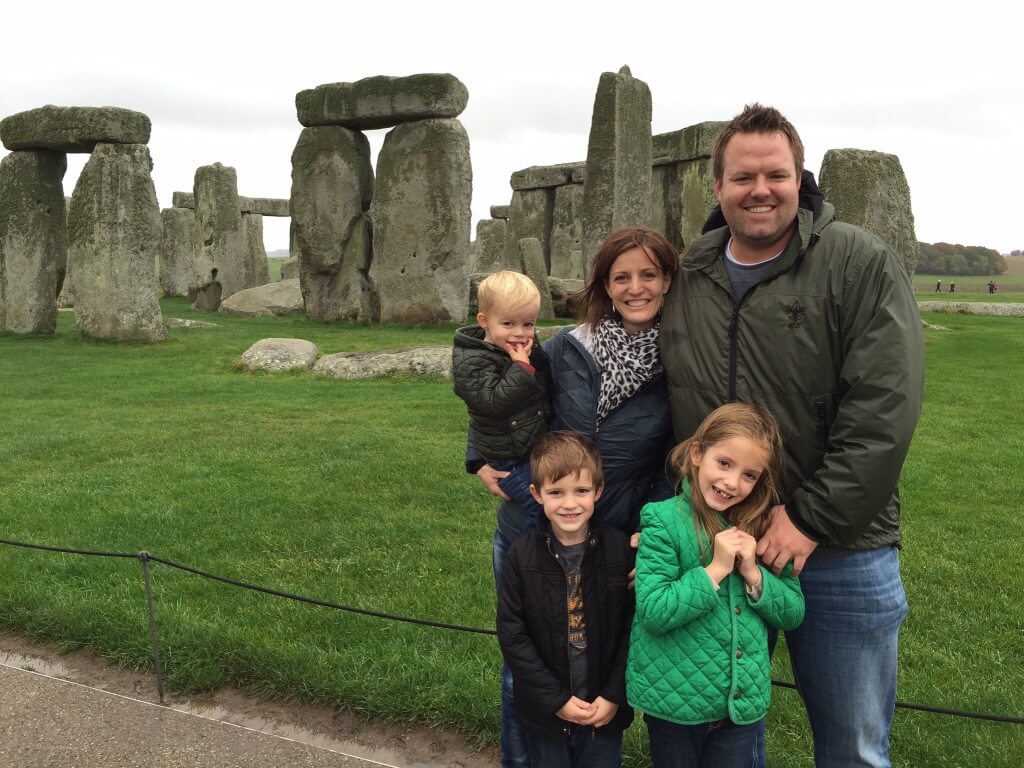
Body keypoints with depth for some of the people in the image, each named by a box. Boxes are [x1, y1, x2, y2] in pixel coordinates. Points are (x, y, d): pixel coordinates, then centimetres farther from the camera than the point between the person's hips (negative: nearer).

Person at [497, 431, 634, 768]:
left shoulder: (620, 549, -10)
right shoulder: (522, 555, -11)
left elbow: (633, 628, -6)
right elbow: (511, 633, -10)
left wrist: (614, 695, -10)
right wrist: (556, 698, -12)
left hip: (605, 707, 0)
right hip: (544, 709, 0)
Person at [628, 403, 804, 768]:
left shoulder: (763, 529, 1)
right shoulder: (664, 522, -15)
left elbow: (793, 614, 2)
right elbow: (653, 612, -20)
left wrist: (753, 573, -13)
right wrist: (715, 570, -23)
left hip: (744, 700, 4)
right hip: (675, 700, -3)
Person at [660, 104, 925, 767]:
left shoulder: (862, 265, -10)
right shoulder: (689, 278, 4)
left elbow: (885, 409, -17)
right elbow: (667, 403, 12)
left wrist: (811, 521, -19)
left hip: (840, 555, -3)